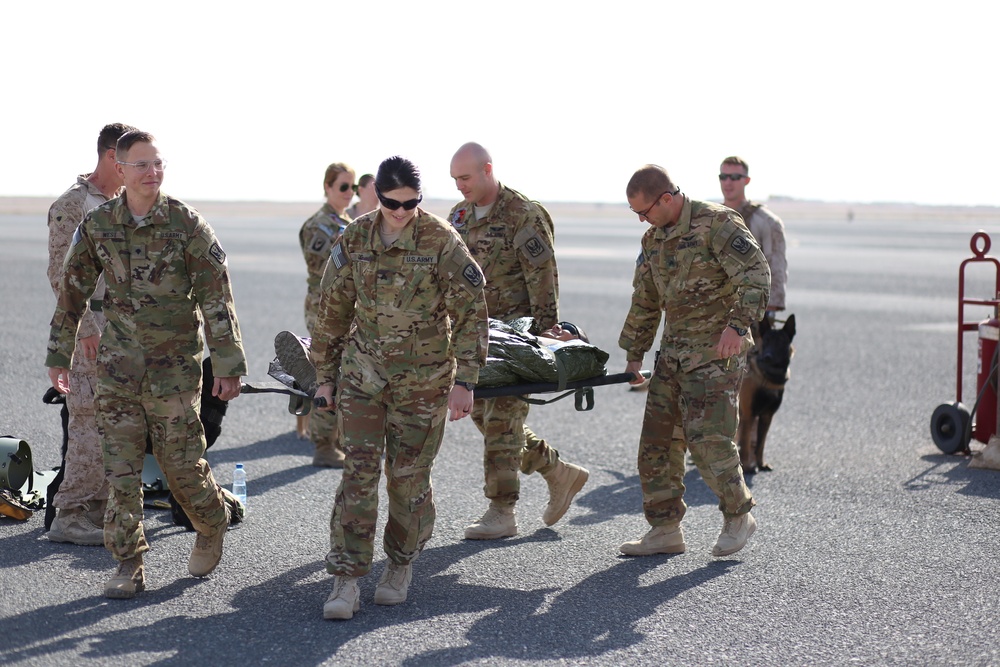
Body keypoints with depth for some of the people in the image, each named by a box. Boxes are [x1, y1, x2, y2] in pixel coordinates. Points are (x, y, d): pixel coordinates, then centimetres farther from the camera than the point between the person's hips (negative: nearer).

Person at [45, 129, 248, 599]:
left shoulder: (187, 224, -9)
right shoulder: (96, 225, 0)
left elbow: (217, 297, -8)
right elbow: (72, 292, 10)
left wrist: (229, 366, -10)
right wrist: (59, 355, 13)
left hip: (175, 365, -3)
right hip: (117, 366, 3)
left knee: (181, 462, 3)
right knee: (121, 467, 2)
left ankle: (212, 527, 32)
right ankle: (129, 565, 12)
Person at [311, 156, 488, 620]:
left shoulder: (441, 242, -8)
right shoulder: (354, 240, 1)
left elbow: (471, 313, -8)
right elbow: (332, 312, 10)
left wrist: (464, 381, -13)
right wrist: (324, 377, 11)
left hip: (423, 379, -2)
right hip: (363, 373, 2)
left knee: (409, 477, 5)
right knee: (358, 472, -6)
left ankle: (401, 565, 25)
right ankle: (346, 581, -4)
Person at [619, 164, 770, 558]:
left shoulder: (716, 223, -12)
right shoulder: (653, 239, 13)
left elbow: (756, 274, -20)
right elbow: (645, 302, 22)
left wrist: (737, 325, -31)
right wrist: (633, 356, 22)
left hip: (716, 352, -8)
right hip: (674, 351, 8)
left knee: (707, 437, -12)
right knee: (657, 439, 4)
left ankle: (738, 517, 9)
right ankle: (665, 530, 12)